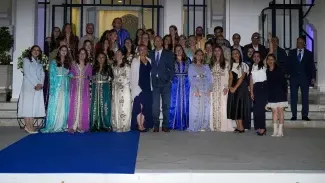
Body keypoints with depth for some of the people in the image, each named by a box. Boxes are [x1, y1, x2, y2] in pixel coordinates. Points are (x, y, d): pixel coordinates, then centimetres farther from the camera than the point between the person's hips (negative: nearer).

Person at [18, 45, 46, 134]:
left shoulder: (39, 63, 20)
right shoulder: (26, 60, 3)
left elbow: (42, 74, 10)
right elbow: (27, 73, -8)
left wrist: (40, 84, -8)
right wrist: (35, 84, -15)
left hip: (38, 87, 5)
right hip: (29, 85, -5)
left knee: (35, 105, 0)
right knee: (27, 104, -7)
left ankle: (31, 125, 1)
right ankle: (28, 126, -9)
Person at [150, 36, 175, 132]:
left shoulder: (168, 53, 7)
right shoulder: (151, 54, 13)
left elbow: (172, 67, 4)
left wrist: (170, 79, -5)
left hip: (165, 82, -1)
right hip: (154, 83, 1)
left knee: (166, 105, 1)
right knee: (155, 105, -2)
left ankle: (165, 125, 9)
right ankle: (156, 125, 6)